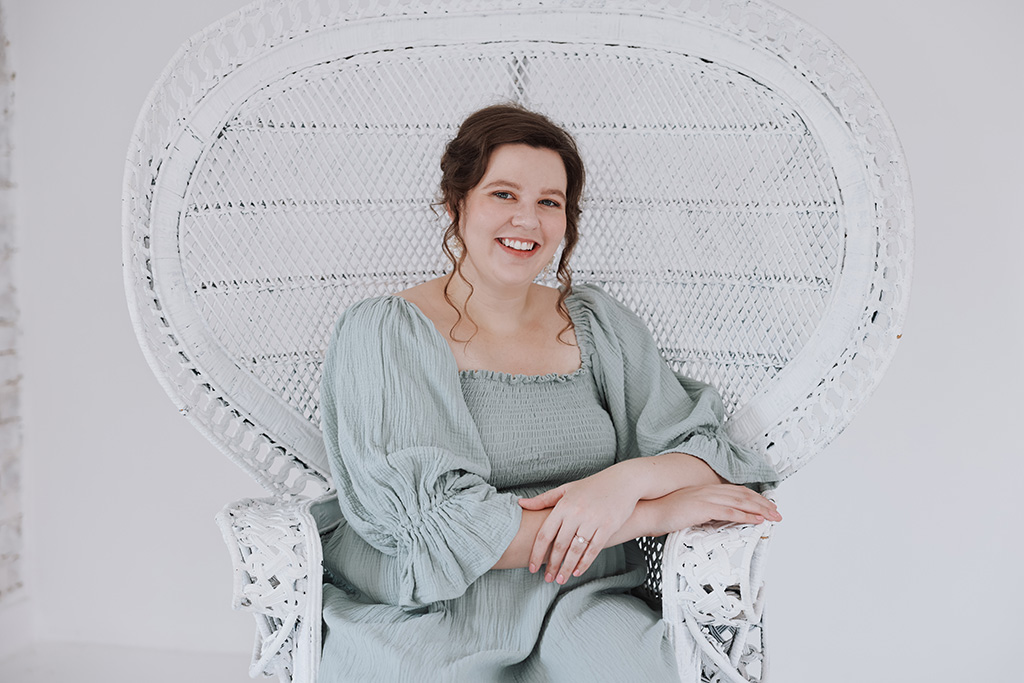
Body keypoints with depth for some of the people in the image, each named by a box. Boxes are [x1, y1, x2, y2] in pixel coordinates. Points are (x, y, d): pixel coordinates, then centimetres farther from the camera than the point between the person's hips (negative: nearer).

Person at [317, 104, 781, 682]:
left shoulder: (598, 325, 11)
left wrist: (629, 479, -17)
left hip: (579, 605, 2)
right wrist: (660, 511, -14)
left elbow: (711, 451, 8)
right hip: (424, 618, -2)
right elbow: (436, 521, -14)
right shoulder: (385, 333, -3)